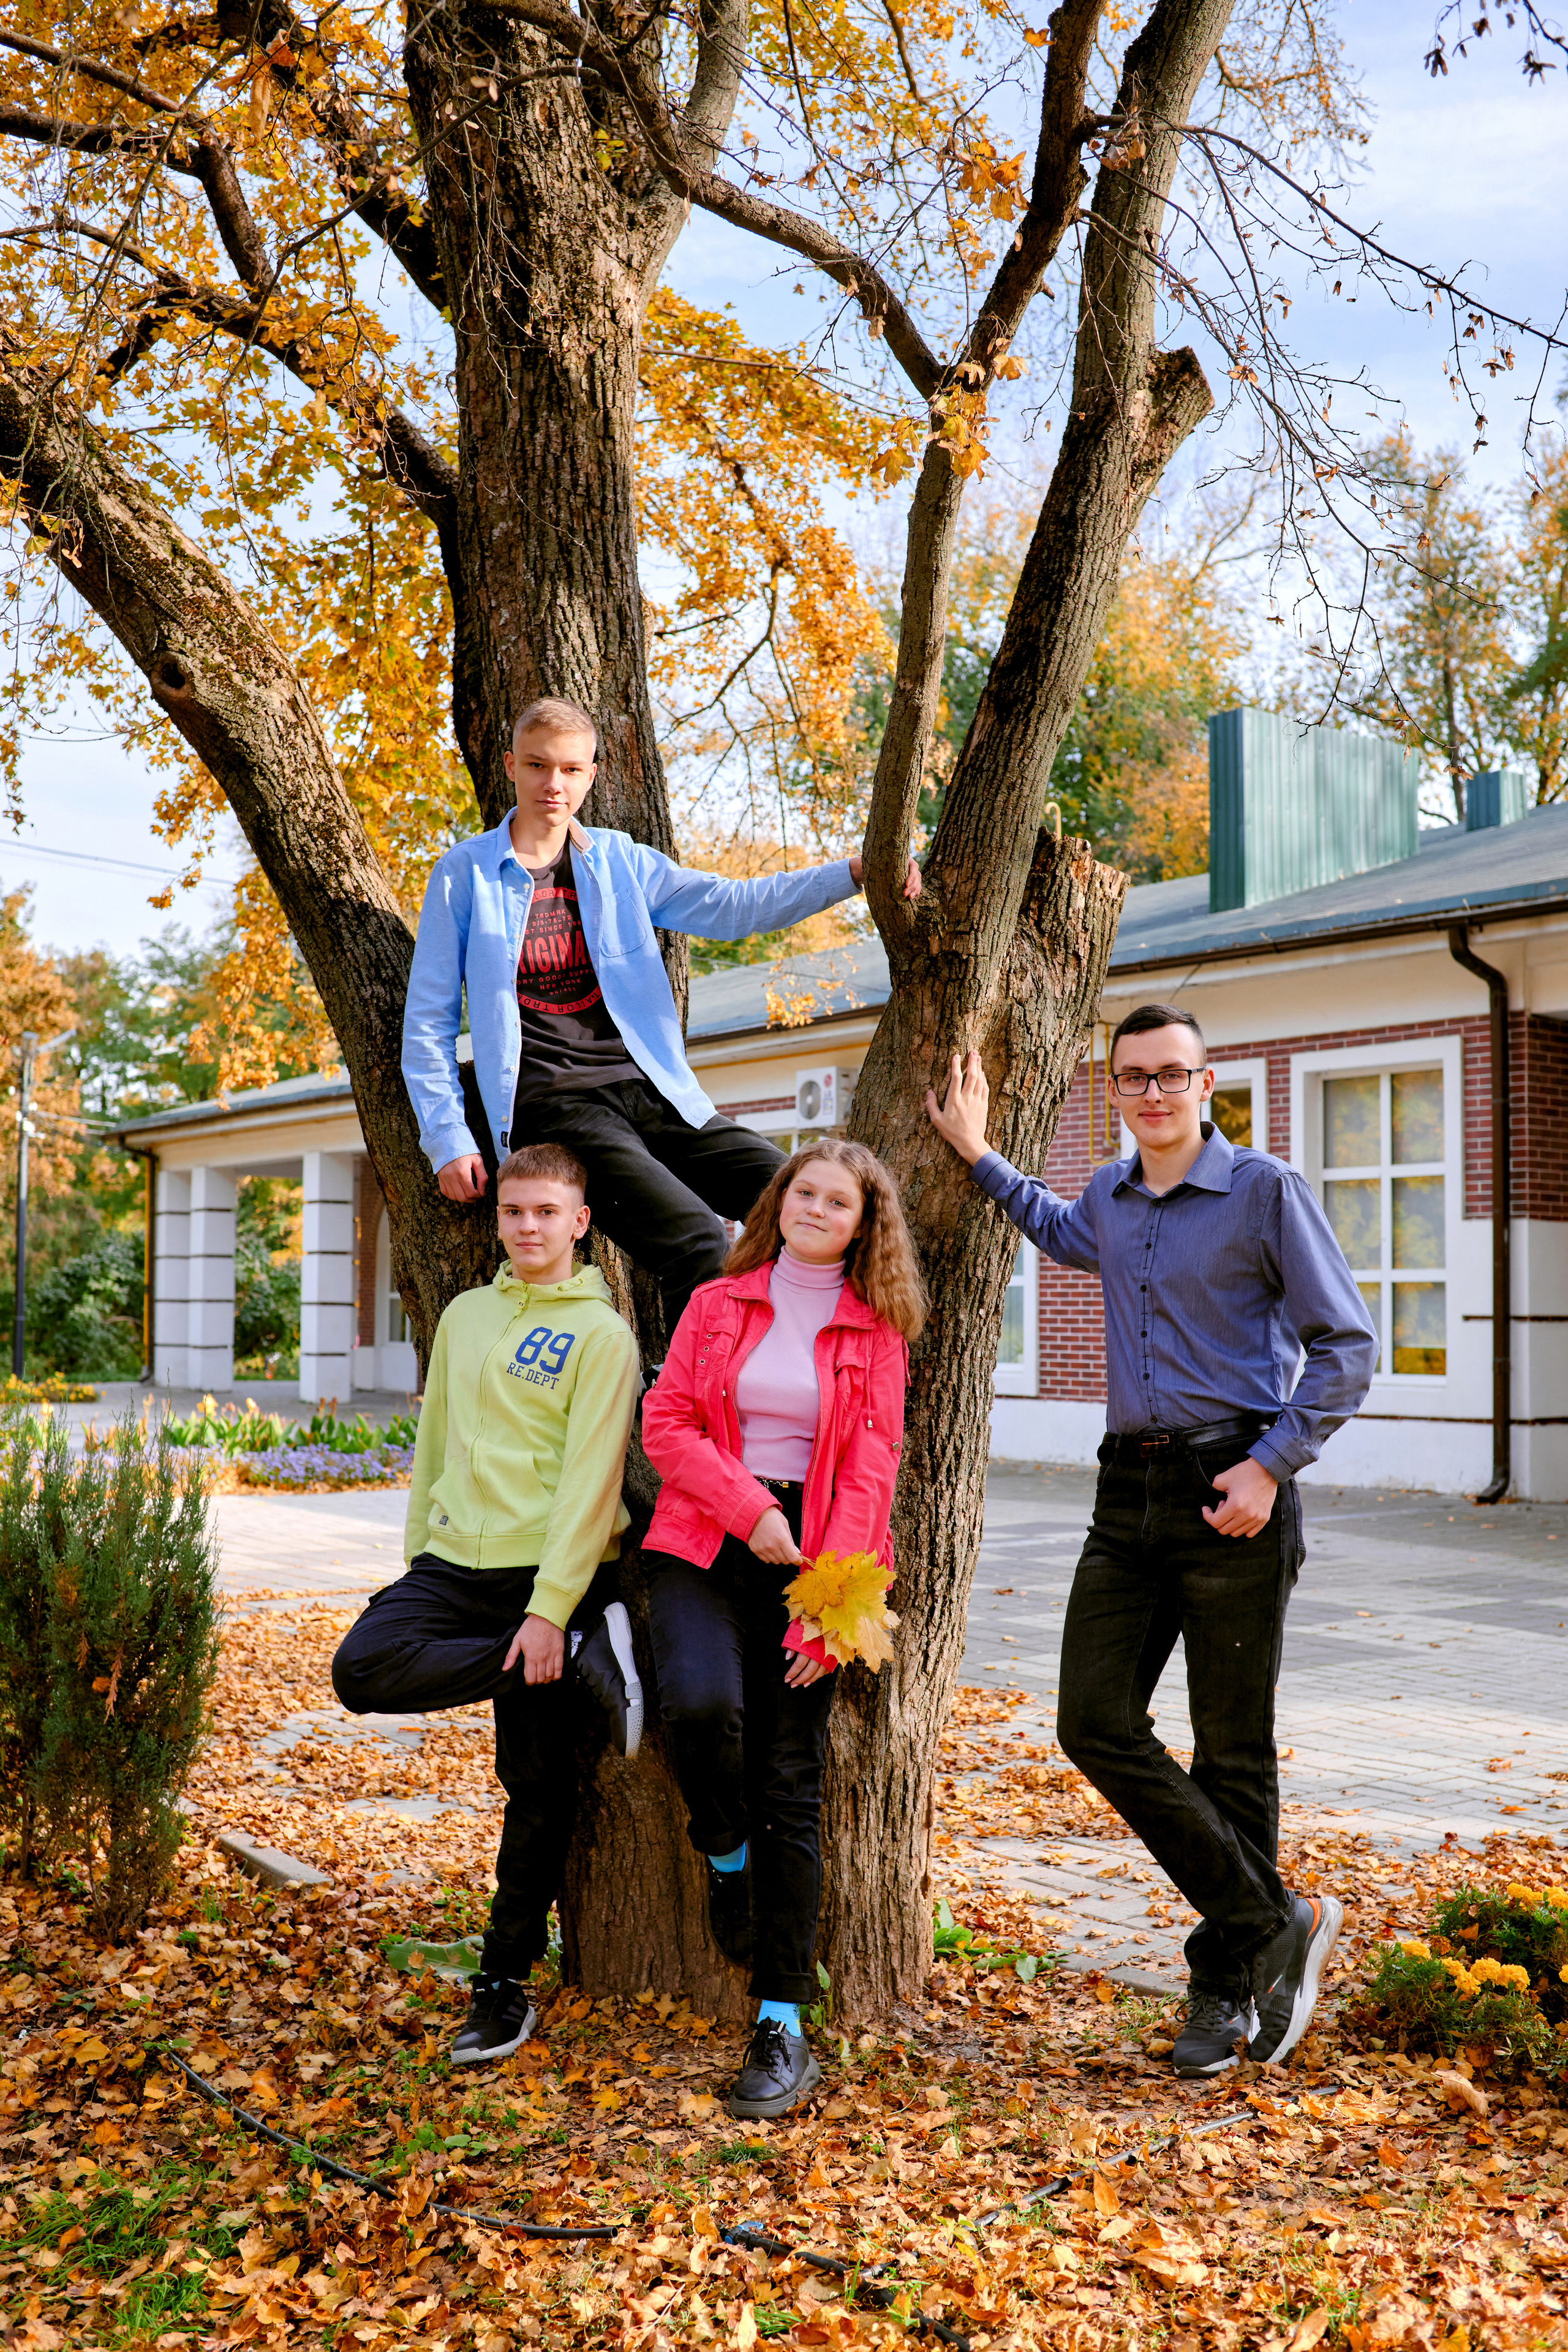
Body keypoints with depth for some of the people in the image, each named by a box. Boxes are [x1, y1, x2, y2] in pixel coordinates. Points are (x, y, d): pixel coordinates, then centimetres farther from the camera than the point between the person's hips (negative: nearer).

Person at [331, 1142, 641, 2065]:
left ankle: (507, 1982, 16)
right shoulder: (465, 1315, 13)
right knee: (364, 1668, -23)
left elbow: (591, 1478, -12)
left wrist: (551, 1609, -18)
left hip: (541, 1573, -5)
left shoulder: (602, 1333, -5)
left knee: (539, 1787, 1)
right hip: (452, 1560, 5)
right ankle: (588, 1664, -8)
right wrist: (418, 1551, 15)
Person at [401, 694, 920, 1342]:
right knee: (696, 1238, -27)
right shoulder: (465, 873, 5)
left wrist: (852, 874, -7)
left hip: (643, 1090, 5)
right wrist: (449, 1140, -3)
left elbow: (730, 906, 5)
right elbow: (428, 1022, 7)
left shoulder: (620, 861, 15)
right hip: (550, 1101, -4)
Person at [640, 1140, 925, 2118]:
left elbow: (870, 1470, -1)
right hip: (706, 1544, 1)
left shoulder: (877, 1332, 5)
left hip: (813, 1558, 0)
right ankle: (728, 1859, 7)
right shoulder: (717, 1304, 10)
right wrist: (746, 1508, -12)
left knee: (790, 1782, -2)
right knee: (701, 1706, -27)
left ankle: (784, 2025, 4)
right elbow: (666, 1420, 2)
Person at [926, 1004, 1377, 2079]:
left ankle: (1227, 1984, 18)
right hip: (1131, 1487, 6)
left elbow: (1346, 1344, -6)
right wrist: (979, 1154, 30)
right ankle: (1274, 1923, 11)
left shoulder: (1264, 1190, -6)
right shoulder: (1109, 1199, 13)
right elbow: (1062, 1231, 39)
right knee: (1097, 1720, -1)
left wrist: (1271, 1465, -15)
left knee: (1232, 1751, 2)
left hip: (1233, 1492, -6)